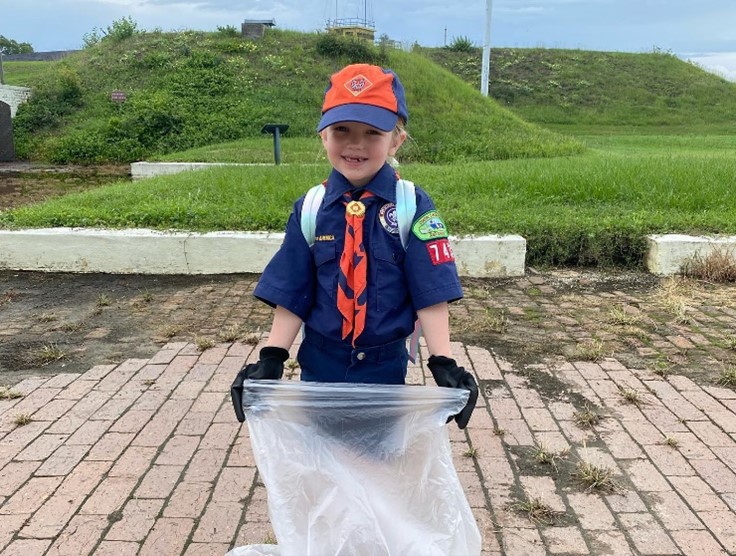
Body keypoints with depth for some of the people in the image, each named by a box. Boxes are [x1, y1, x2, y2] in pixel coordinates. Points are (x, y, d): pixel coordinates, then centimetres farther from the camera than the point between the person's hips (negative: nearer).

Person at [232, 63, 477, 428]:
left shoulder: (413, 207, -12)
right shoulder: (309, 209, -4)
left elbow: (431, 294, -12)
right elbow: (291, 295, -2)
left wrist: (443, 364, -20)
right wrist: (271, 359, -10)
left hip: (385, 366, -2)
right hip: (320, 364, 2)